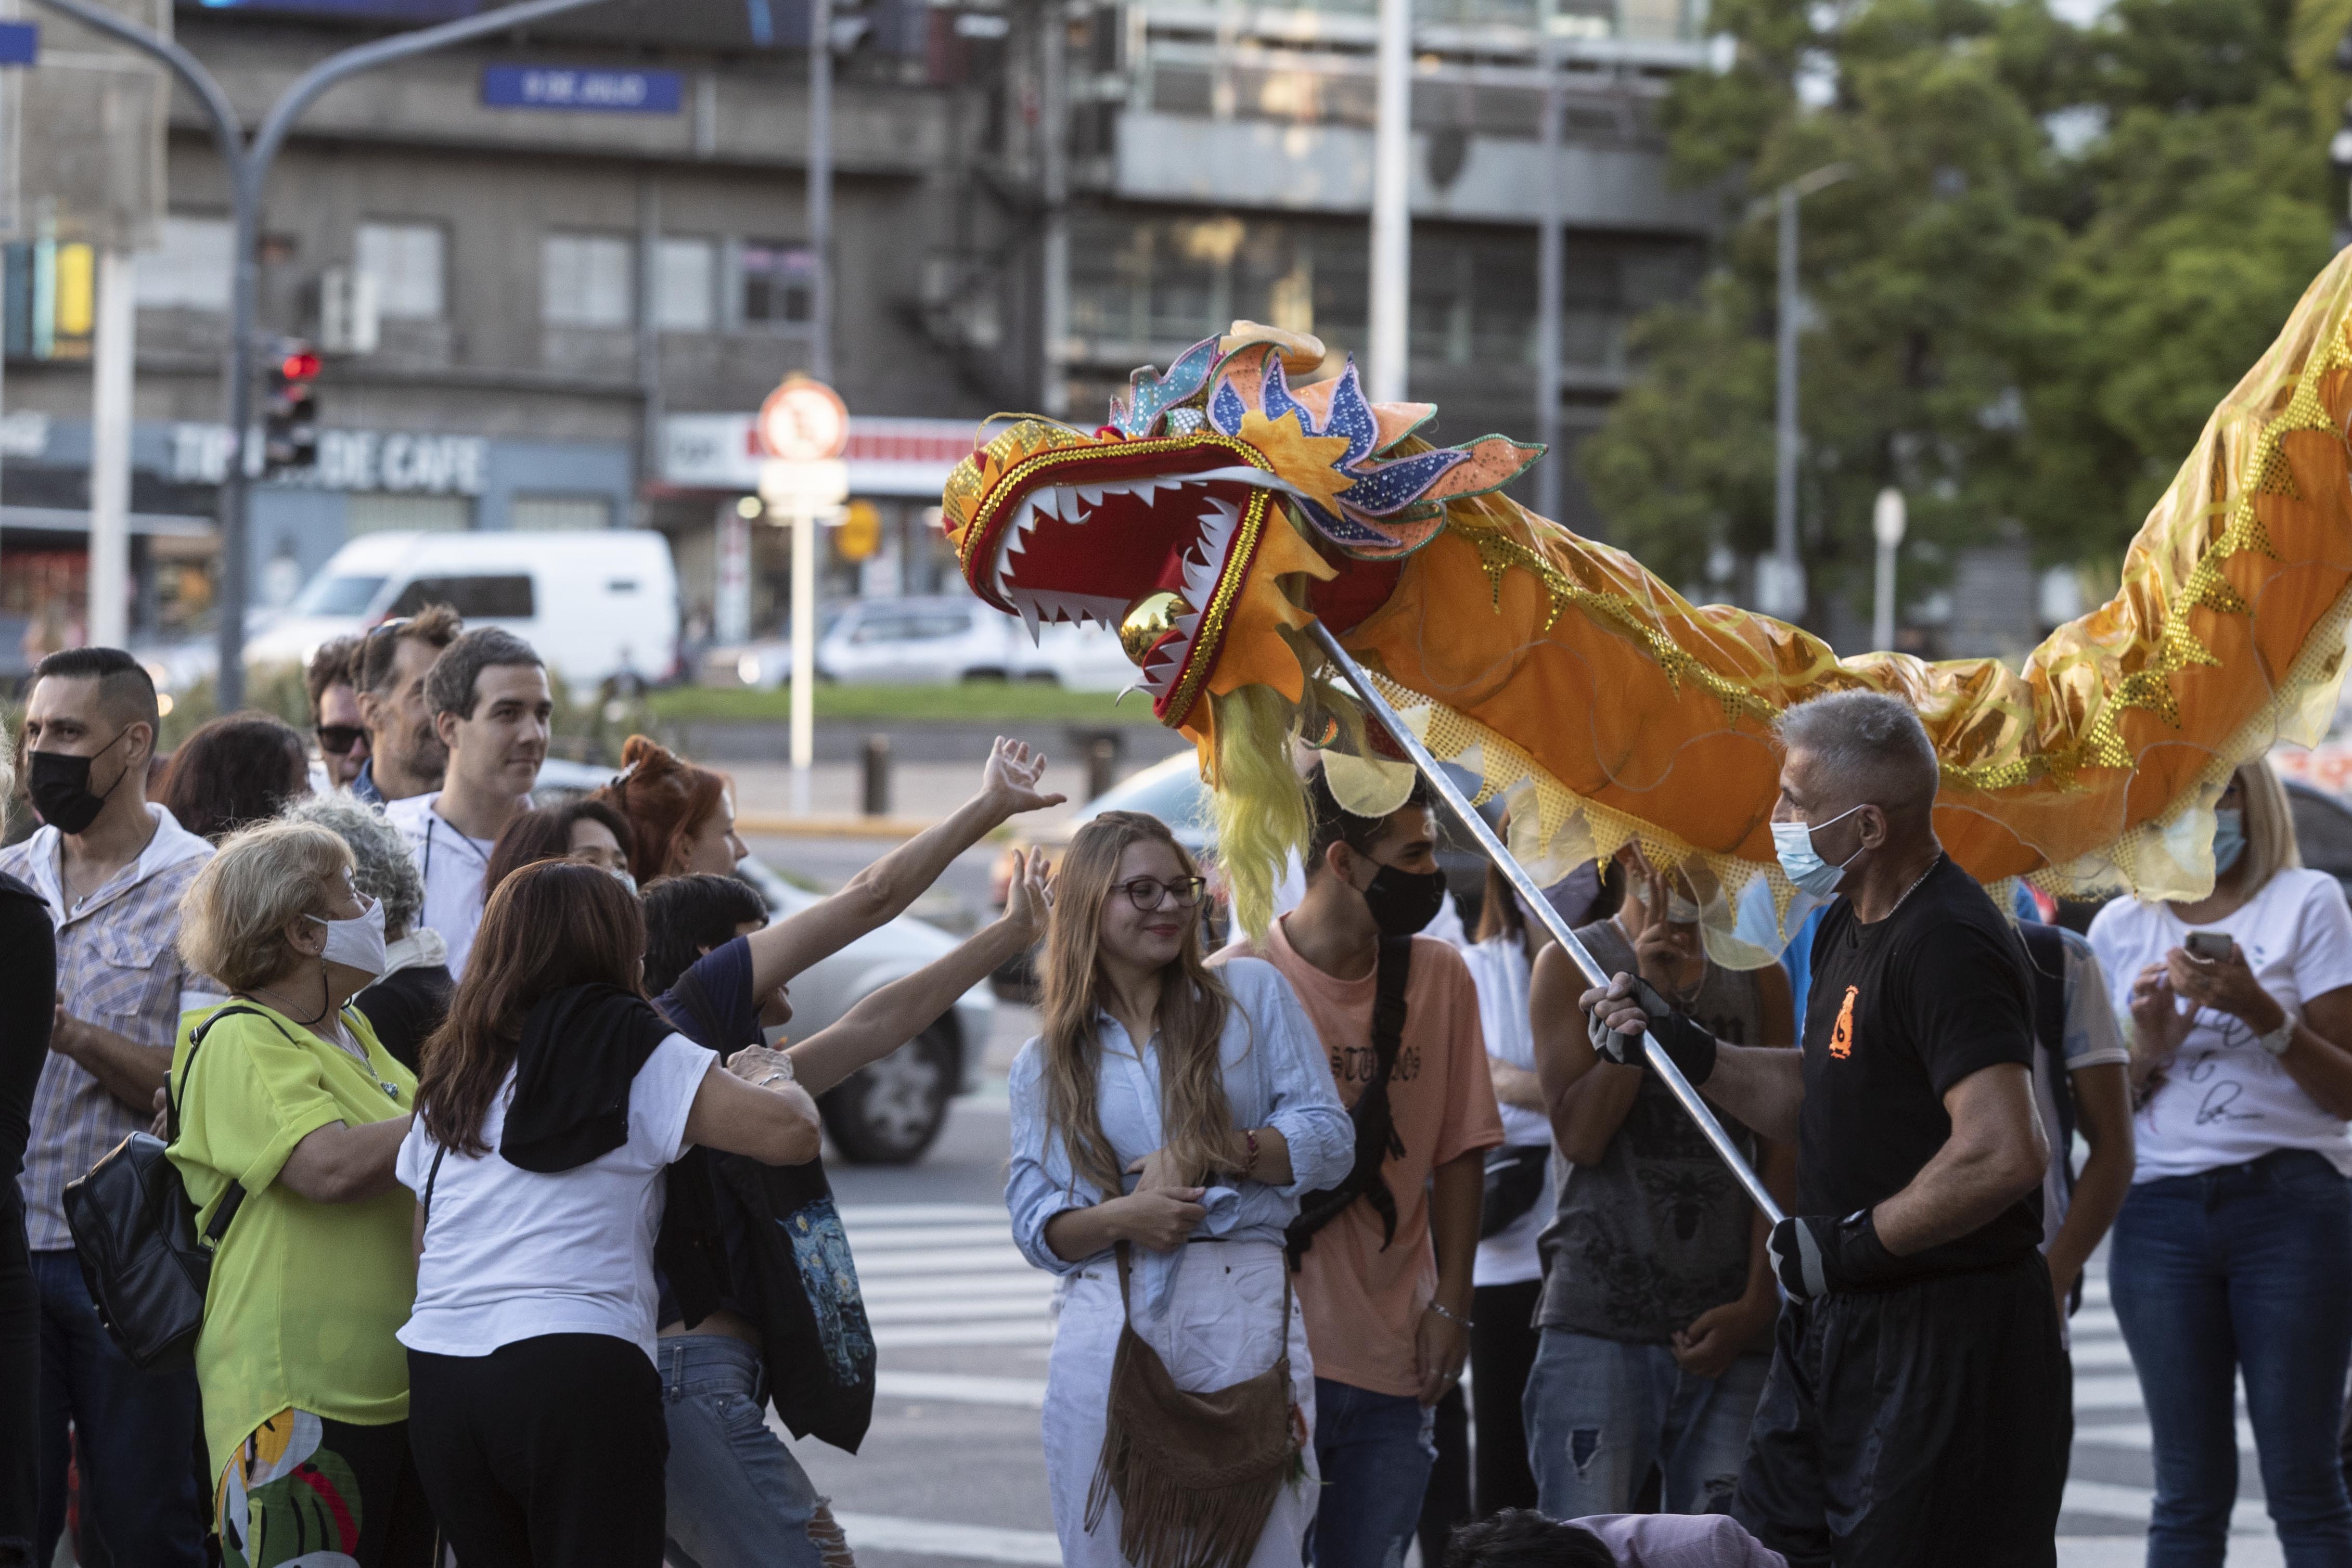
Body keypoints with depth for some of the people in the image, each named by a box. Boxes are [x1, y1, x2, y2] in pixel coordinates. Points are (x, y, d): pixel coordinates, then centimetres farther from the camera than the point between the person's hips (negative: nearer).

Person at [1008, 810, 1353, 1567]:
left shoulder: (1254, 994, 10)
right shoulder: (1045, 1064, 14)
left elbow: (1330, 1140, 4)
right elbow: (1035, 1223, 9)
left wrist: (1213, 1154, -10)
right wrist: (1121, 1216, -11)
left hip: (1245, 1313, -1)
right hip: (1111, 1327, 1)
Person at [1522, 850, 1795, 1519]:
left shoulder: (1758, 978, 13)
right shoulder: (1573, 966, 6)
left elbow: (1781, 1155, 9)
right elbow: (1579, 1136, -6)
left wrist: (1756, 1302, -2)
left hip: (1731, 1332, 3)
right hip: (1598, 1322, -3)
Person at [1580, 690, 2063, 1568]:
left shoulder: (1949, 949, -22)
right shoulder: (1847, 928, 12)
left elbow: (2006, 1155, -32)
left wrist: (1856, 1242, -21)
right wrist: (1682, 1050, 12)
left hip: (1943, 1340, -10)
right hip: (1836, 1322, 10)